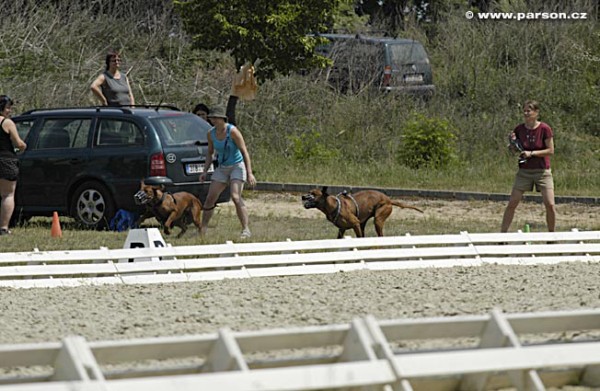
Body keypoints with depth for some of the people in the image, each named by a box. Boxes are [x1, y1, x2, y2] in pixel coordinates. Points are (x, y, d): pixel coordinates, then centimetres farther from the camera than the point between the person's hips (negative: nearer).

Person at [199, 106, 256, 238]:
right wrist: (205, 171, 4)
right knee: (210, 198, 2)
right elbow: (210, 153, 14)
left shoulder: (232, 131, -18)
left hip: (237, 166, -6)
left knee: (235, 197, -23)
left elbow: (244, 152, -18)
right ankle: (203, 230, 14)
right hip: (222, 168, 6)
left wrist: (249, 173, -23)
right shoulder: (211, 134, 0)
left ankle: (246, 230, -19)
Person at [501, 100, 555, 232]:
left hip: (542, 171, -3)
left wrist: (531, 153, -19)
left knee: (550, 205, -9)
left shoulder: (544, 129, -11)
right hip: (524, 171, 3)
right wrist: (513, 142, -12)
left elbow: (550, 151, -10)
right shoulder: (519, 129, -1)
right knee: (512, 204, -3)